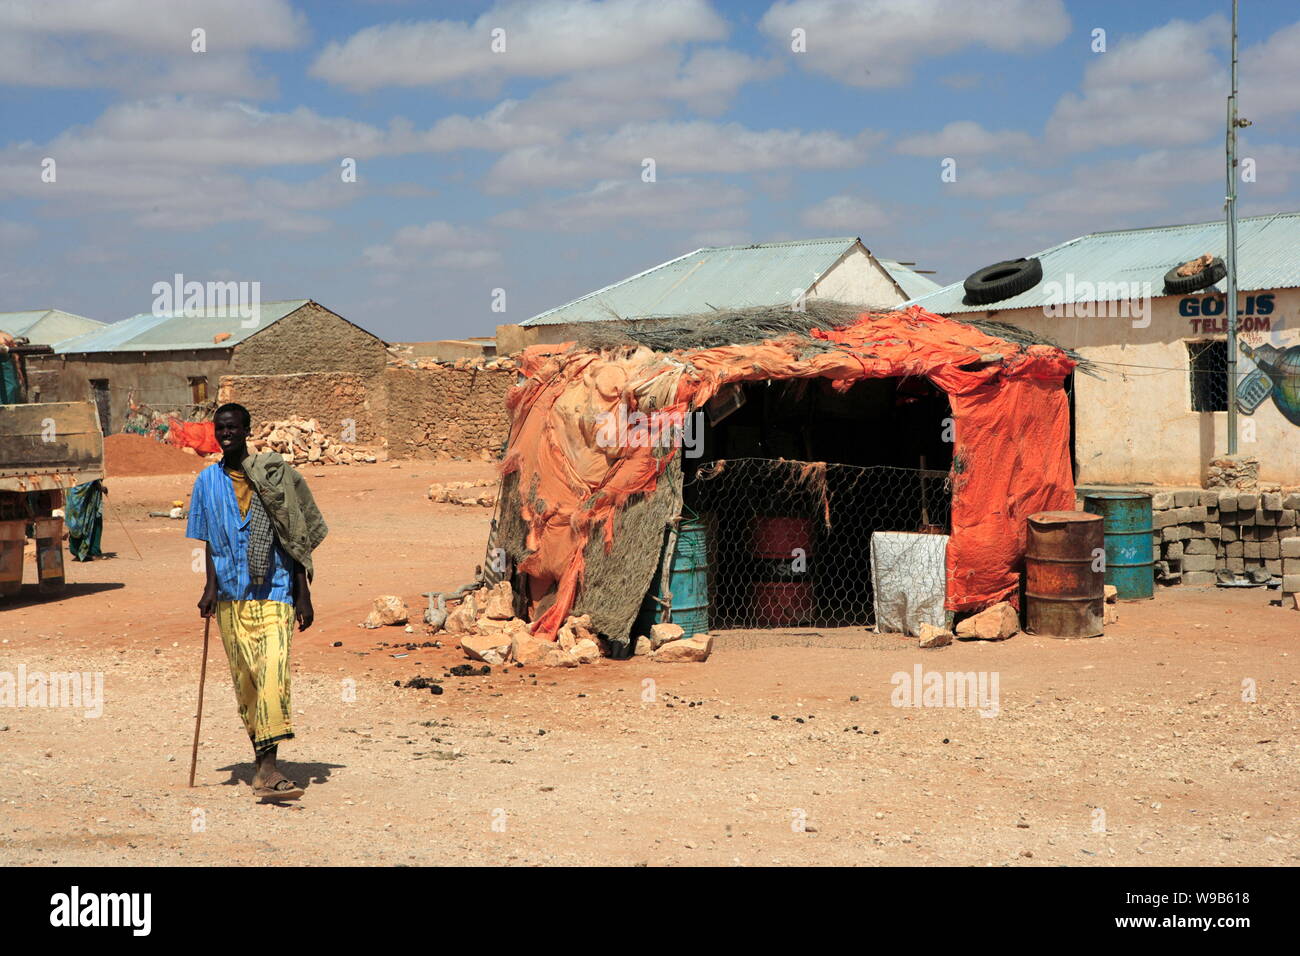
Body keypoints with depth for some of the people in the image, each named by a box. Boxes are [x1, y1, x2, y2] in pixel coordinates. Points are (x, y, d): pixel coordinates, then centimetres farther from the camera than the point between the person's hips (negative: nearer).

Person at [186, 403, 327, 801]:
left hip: (274, 592, -3)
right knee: (244, 679, 8)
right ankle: (261, 759, 23)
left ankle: (267, 769, -22)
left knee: (273, 673, -16)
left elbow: (296, 539, 3)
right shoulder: (207, 481, 10)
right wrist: (210, 586, -1)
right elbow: (208, 541, 13)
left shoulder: (274, 475, 1)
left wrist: (303, 594, -1)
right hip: (230, 595, 3)